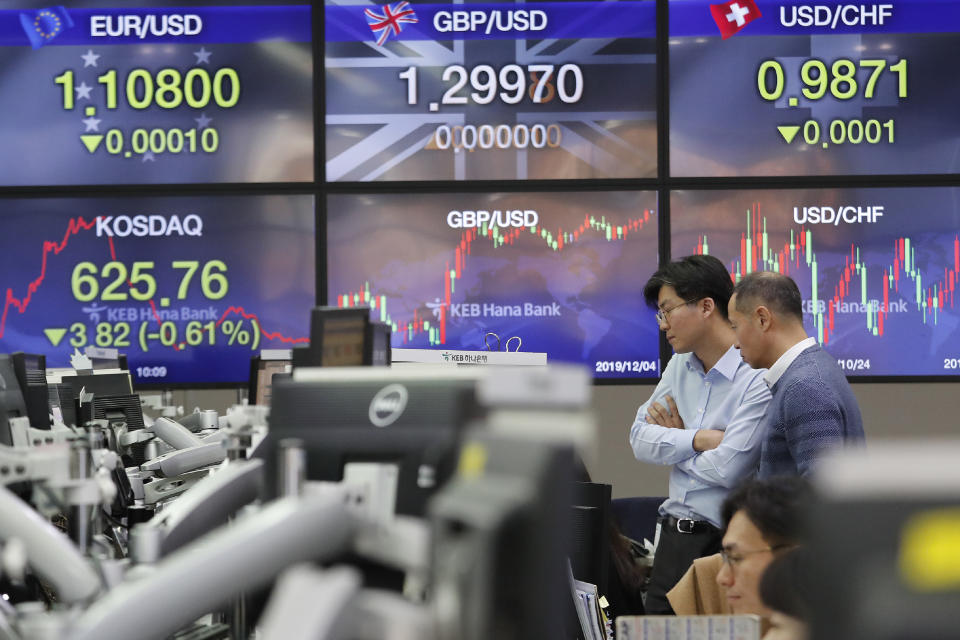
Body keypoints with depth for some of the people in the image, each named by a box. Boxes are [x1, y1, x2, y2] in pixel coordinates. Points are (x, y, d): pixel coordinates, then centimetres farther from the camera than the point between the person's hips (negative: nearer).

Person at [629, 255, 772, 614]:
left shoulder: (758, 377, -16)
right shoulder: (680, 365, 10)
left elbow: (729, 469, -20)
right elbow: (640, 440, 5)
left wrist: (674, 440, -3)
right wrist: (697, 439, -12)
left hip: (728, 544, -7)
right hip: (674, 538, 7)